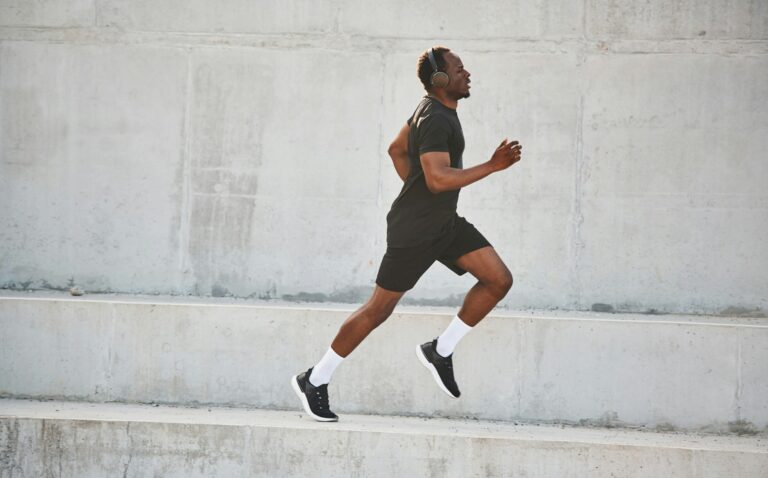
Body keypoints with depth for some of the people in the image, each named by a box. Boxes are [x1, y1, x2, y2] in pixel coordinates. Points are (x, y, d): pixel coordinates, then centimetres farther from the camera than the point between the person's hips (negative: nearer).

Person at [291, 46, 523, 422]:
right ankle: (314, 380, 12)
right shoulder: (435, 120, -22)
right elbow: (439, 179, -32)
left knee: (499, 280, -1)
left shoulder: (433, 109, 10)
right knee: (379, 309, -1)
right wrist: (492, 166, -30)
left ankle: (440, 351, 9)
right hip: (413, 232, -10)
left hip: (445, 222, 10)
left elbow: (396, 149, 22)